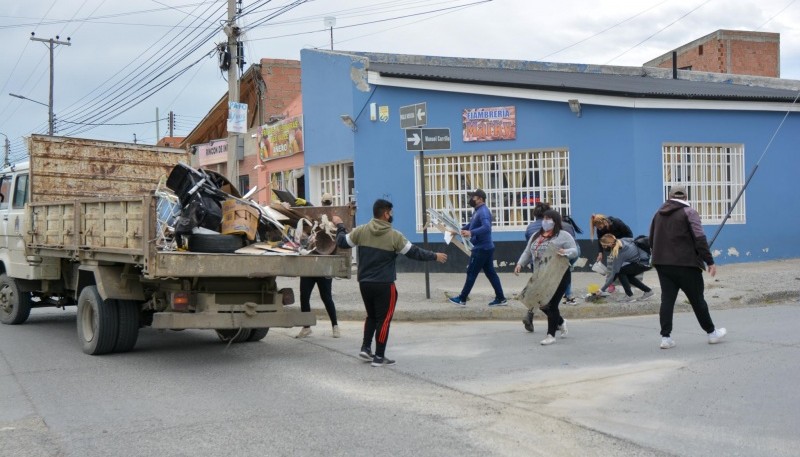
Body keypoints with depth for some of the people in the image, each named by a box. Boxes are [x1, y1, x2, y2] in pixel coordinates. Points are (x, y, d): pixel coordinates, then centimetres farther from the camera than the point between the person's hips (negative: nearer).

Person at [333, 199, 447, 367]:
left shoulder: (361, 231, -2)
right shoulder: (394, 236, -11)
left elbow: (342, 242, 9)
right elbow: (414, 252, -5)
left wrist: (339, 226, 26)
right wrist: (435, 256, 7)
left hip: (364, 283, 5)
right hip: (384, 285, -5)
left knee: (371, 315, 23)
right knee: (383, 319, 4)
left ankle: (366, 348, 15)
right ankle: (379, 357, 6)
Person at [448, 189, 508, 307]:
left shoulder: (483, 211, -18)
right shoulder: (478, 211, 15)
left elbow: (486, 227, -34)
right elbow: (471, 225, 30)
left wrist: (471, 233, -46)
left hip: (481, 249, -10)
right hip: (484, 248, 10)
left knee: (471, 273, -2)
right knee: (490, 273, 10)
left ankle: (462, 299, 5)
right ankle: (500, 299, 10)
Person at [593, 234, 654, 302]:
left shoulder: (620, 253, -23)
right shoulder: (621, 241, -4)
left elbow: (614, 274, -19)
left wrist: (602, 290, -14)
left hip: (646, 263, -9)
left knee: (620, 271, -10)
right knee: (627, 275, 18)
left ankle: (629, 296, -3)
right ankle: (648, 291, 24)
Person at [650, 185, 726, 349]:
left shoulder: (659, 214, 14)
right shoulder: (689, 212, -5)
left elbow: (652, 240, 18)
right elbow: (700, 239, -14)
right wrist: (710, 261, -13)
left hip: (662, 264, 5)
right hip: (685, 264, -5)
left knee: (667, 300, 4)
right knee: (697, 300, 6)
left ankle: (666, 337, -2)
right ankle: (712, 333, 19)